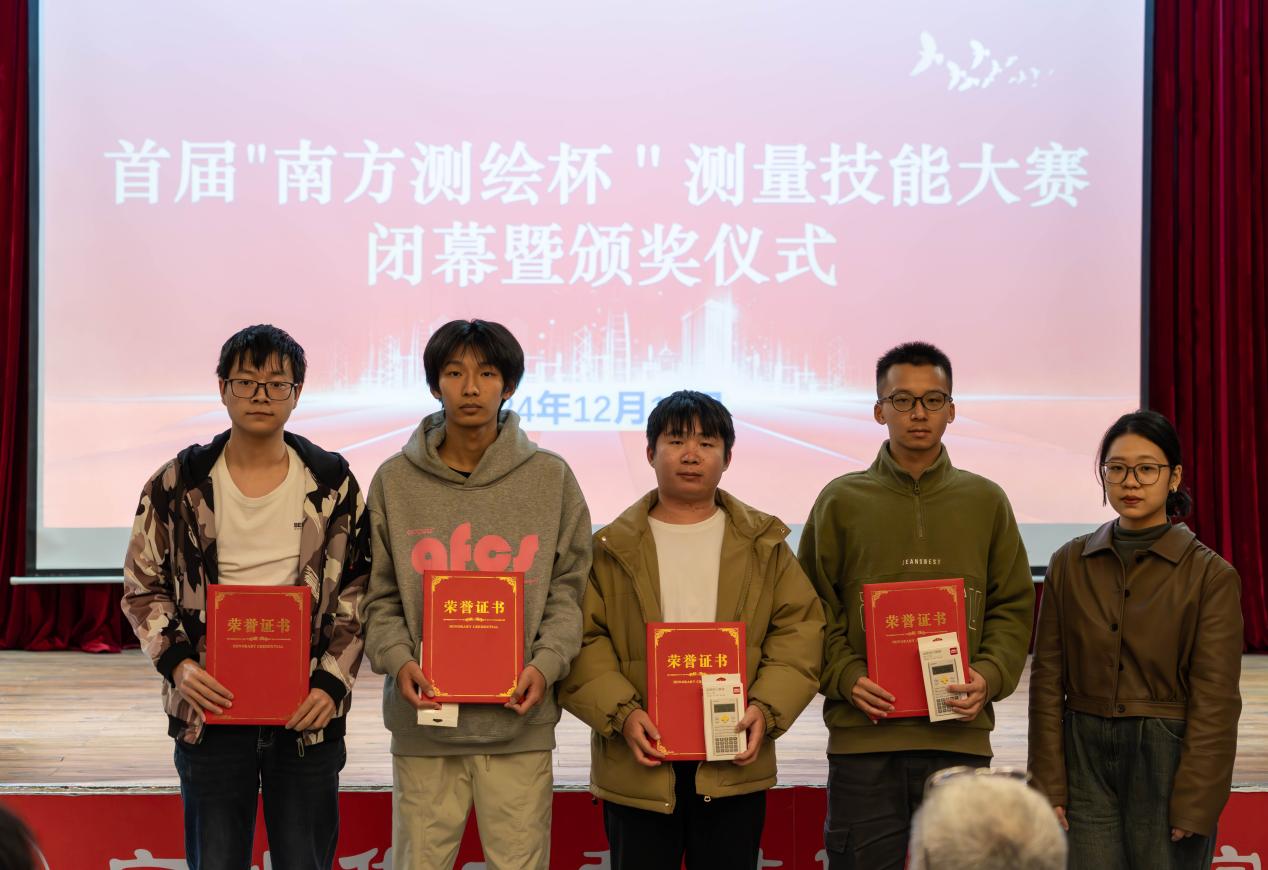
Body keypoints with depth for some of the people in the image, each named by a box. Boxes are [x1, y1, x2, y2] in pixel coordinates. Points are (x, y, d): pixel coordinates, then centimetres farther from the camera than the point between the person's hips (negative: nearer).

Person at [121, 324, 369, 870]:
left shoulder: (332, 483, 2)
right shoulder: (178, 485, 2)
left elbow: (359, 589, 4)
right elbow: (143, 587, 7)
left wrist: (332, 683, -8)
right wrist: (177, 662, -9)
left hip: (307, 713, 0)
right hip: (210, 708, 0)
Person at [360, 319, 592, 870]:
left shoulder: (550, 478, 4)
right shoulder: (395, 481, 5)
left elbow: (568, 590, 6)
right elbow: (380, 597, 7)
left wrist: (545, 664, -10)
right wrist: (398, 659, -10)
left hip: (520, 721, 0)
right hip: (422, 720, 0)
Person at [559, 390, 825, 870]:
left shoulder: (762, 544, 10)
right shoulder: (613, 548, 6)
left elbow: (799, 629, 4)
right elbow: (583, 640, -1)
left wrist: (767, 708, -10)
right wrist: (621, 713, -15)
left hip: (734, 764, 1)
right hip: (639, 763, -1)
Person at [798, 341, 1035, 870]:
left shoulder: (985, 502, 10)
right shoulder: (841, 500, 6)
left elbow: (1013, 607, 10)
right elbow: (813, 610, 5)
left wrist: (990, 675, -7)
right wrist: (845, 676, -10)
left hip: (960, 735, 1)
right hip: (863, 734, -1)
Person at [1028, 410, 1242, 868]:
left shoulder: (1210, 575, -4)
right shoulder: (1070, 563, 5)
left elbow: (1214, 699, -7)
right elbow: (1048, 680, 5)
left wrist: (1193, 808, -11)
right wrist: (1050, 786, -1)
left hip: (1167, 762, -2)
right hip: (1085, 761, 2)